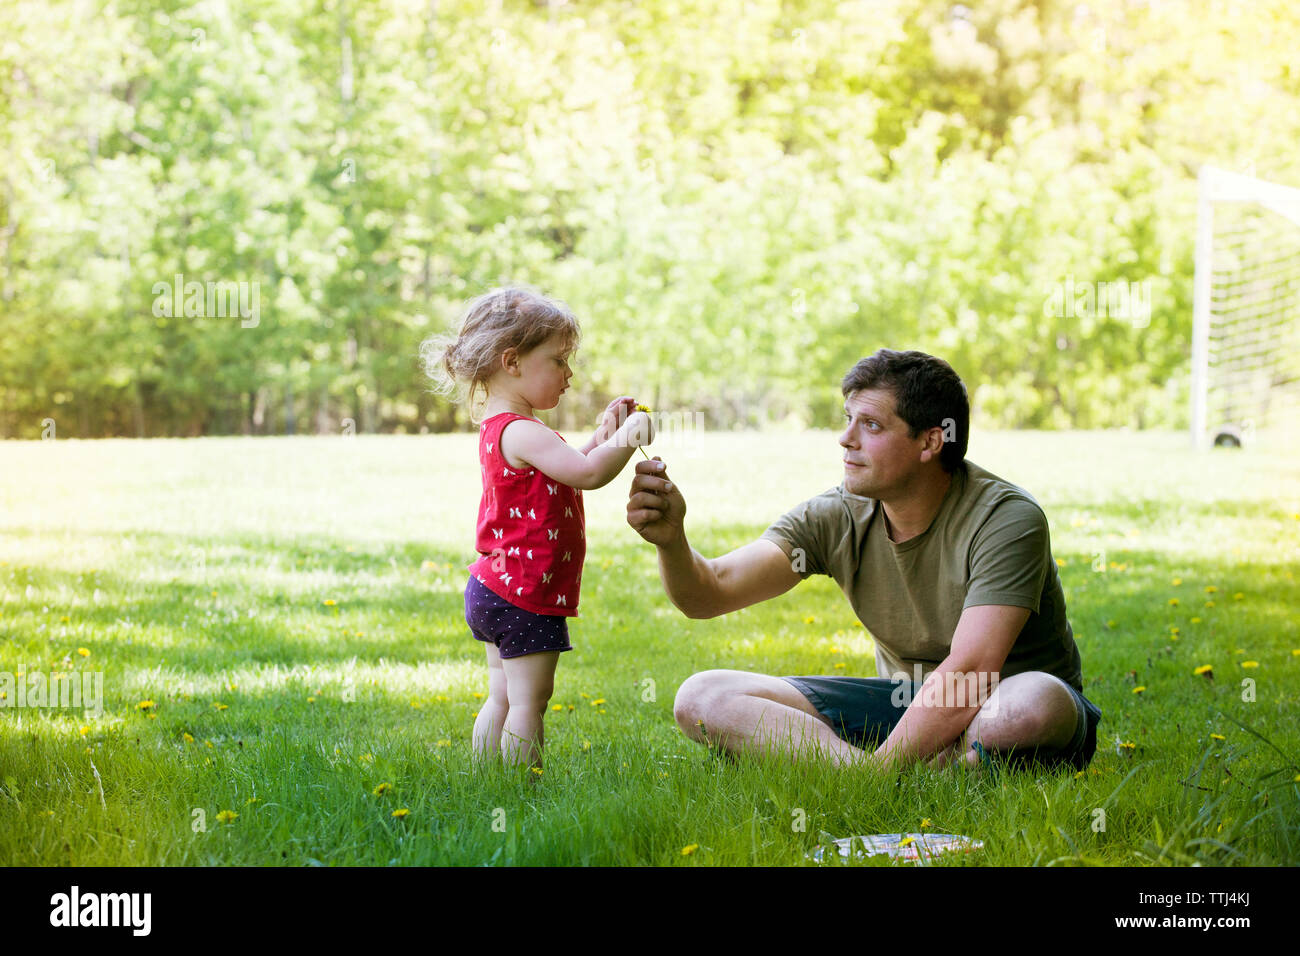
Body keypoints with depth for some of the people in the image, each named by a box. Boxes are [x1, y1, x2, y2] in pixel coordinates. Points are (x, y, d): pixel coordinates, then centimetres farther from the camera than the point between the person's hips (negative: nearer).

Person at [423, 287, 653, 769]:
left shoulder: (499, 429, 13)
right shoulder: (520, 433, -21)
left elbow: (565, 470, 22)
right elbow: (586, 474, -31)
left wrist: (603, 434, 13)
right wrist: (627, 437, -20)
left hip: (493, 590, 11)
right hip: (526, 597, -11)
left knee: (502, 697, 16)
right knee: (528, 702, -6)